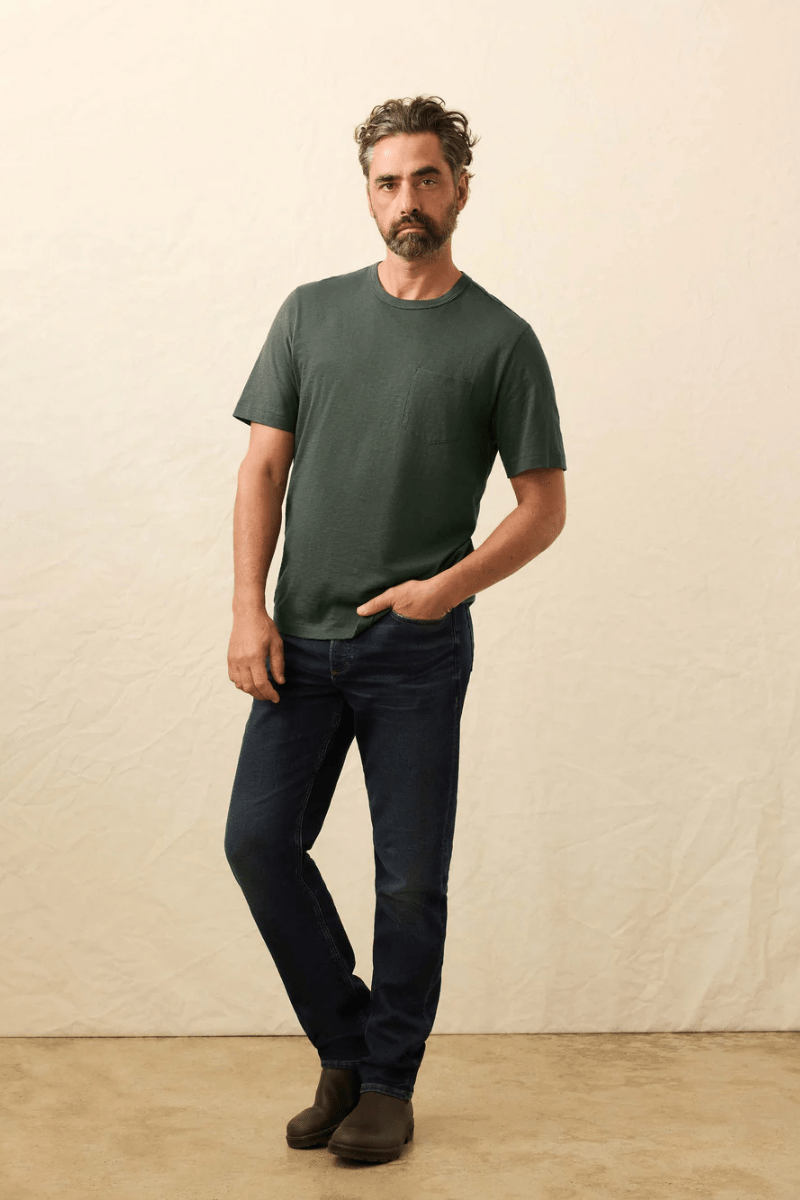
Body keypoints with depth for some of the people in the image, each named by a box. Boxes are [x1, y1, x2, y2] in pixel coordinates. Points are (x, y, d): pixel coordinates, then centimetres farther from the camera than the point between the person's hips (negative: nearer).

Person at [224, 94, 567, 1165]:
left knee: (410, 880, 1)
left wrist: (451, 584, -13)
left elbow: (544, 507, 2)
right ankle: (347, 1048, 16)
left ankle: (389, 1083, 21)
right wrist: (248, 609, -4)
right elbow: (265, 467, 7)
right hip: (302, 641, 3)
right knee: (259, 840, -5)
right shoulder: (312, 313, 9)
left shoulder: (501, 340, 1)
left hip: (419, 648, -2)